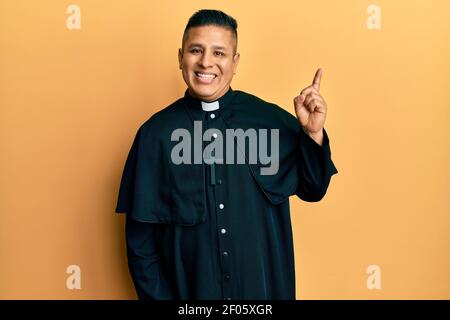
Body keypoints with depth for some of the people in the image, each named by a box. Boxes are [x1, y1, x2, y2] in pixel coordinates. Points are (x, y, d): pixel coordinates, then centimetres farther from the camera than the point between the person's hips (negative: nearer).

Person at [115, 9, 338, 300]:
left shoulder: (271, 119, -8)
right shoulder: (156, 132, -11)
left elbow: (312, 190, 0)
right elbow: (140, 236, -4)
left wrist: (313, 132, -16)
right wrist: (156, 295, -6)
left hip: (264, 286, 2)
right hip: (188, 288, -1)